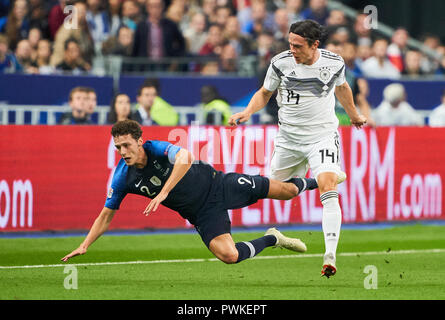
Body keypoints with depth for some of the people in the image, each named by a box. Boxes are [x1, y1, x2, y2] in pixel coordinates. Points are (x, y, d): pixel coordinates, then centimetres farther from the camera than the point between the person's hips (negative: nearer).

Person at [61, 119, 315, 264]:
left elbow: (185, 158, -43)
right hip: (203, 214, 2)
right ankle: (272, 239, 4)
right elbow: (106, 216, 0)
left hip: (216, 184, -2)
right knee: (228, 255, -22)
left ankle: (304, 183, 43)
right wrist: (84, 246, -9)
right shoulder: (123, 178, -10)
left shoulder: (156, 148, -22)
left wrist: (163, 193, -49)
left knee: (285, 191, 6)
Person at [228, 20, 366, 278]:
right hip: (289, 138, 3)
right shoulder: (281, 62, -9)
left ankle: (330, 256, -28)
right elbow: (265, 93, 7)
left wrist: (354, 115, 33)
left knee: (328, 190, -22)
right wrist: (247, 112, -12)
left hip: (323, 135, -3)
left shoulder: (334, 63, -7)